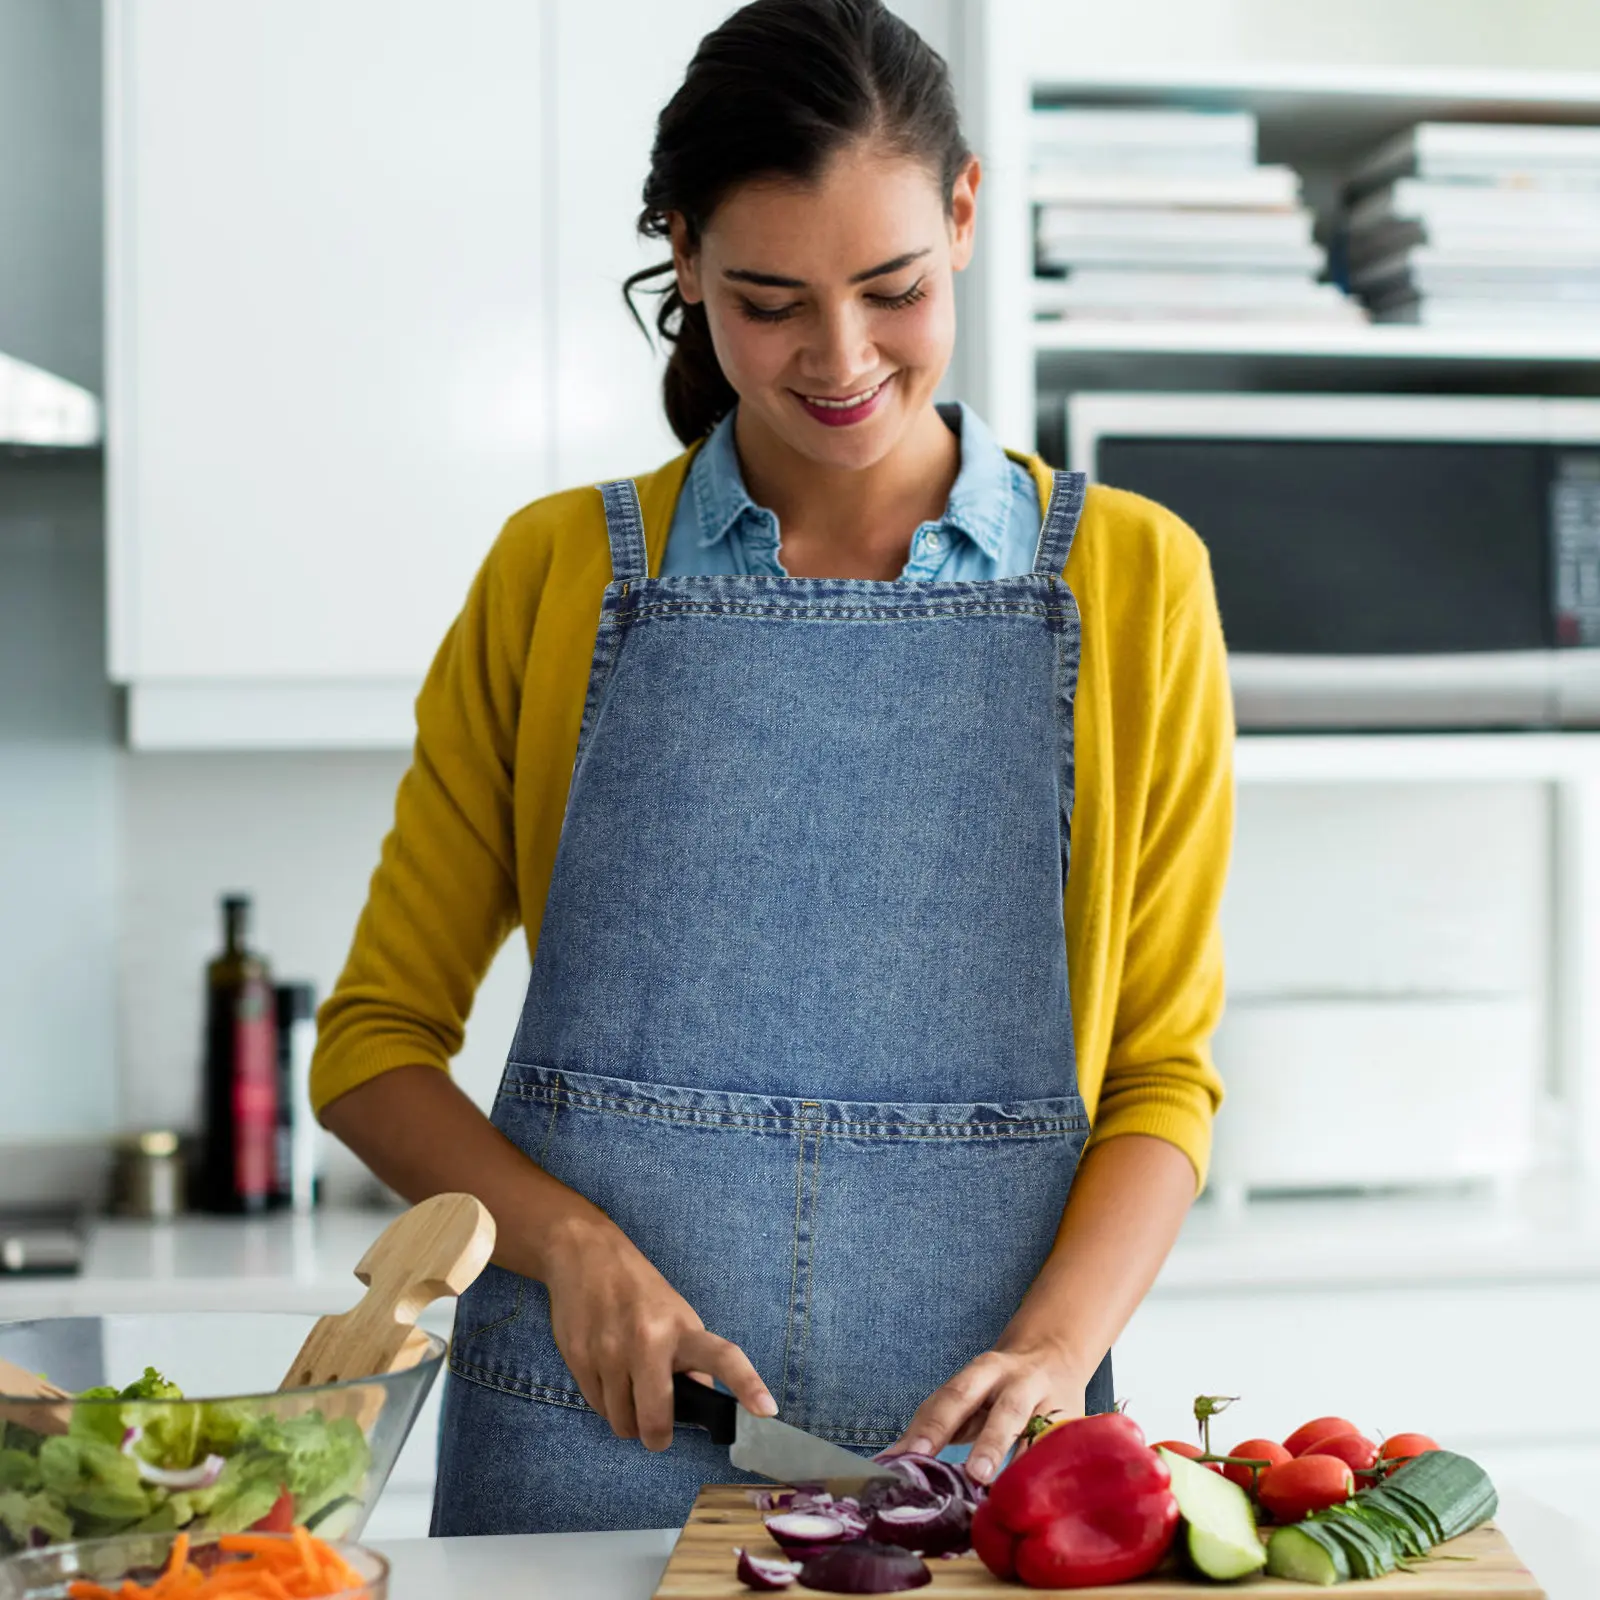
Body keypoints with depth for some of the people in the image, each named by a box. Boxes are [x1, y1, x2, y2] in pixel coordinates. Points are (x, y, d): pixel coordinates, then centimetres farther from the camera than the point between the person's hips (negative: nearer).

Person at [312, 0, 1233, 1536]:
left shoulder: (1128, 580, 2)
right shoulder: (556, 576, 3)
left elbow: (1163, 1073, 3)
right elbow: (376, 1038, 6)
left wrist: (1055, 1348, -14)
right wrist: (572, 1240, -12)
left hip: (969, 1451, 0)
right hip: (590, 1436, 1)